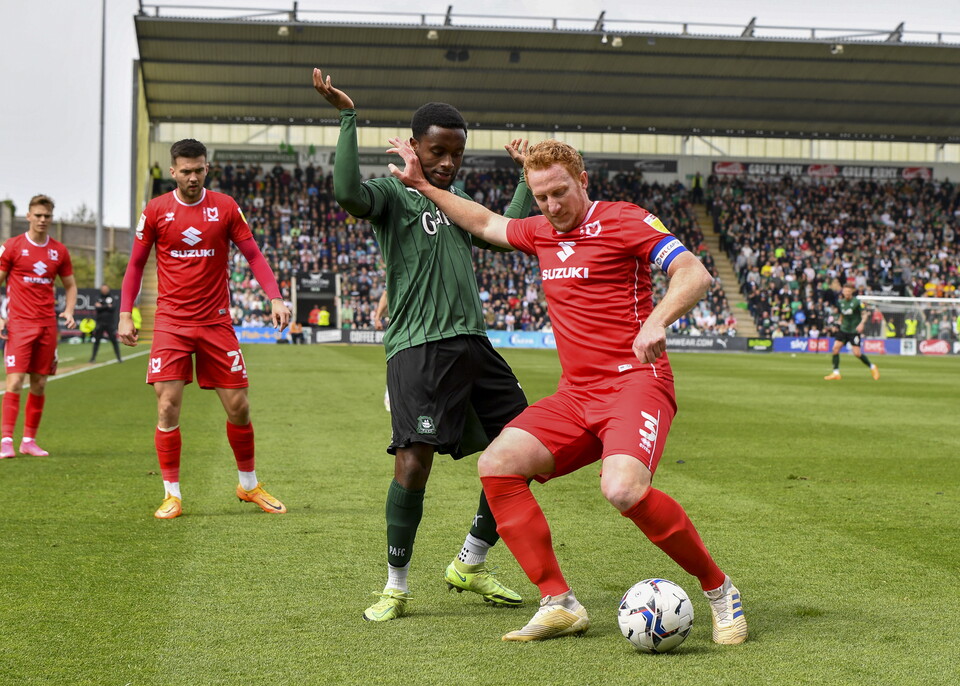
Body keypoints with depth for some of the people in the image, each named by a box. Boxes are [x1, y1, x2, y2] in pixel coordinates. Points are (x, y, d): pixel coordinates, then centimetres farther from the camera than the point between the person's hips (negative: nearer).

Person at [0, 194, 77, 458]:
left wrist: (68, 311, 2)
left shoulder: (59, 250, 10)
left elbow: (70, 286, 20)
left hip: (48, 325, 4)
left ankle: (29, 440, 13)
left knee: (39, 384, 5)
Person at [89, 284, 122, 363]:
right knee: (96, 341, 3)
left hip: (110, 323, -2)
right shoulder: (98, 299, 9)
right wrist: (107, 306, -9)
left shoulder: (113, 299, 5)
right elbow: (96, 308, -8)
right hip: (100, 323, 2)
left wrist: (102, 306, -7)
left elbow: (112, 308, -11)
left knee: (114, 341, -4)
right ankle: (93, 357, 12)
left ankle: (119, 358, 1)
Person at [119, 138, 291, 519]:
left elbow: (253, 255, 3)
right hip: (171, 323, -1)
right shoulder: (156, 210, 1)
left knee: (238, 406, 2)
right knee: (167, 407, -8)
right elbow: (136, 264, 9)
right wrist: (125, 313, 1)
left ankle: (249, 484, 22)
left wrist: (275, 297, -10)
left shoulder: (225, 207, 2)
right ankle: (172, 495, 4)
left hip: (216, 321, 1)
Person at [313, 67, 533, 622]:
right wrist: (348, 119, -22)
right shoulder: (393, 195, -1)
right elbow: (348, 193, -24)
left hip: (474, 343, 8)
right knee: (414, 462, -18)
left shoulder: (458, 201, 20)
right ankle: (396, 586, 1)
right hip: (419, 347, -7)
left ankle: (471, 565, 22)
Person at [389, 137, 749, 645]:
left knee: (622, 489, -32)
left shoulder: (622, 221, -4)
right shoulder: (540, 233, 16)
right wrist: (422, 185, 34)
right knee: (496, 464, -12)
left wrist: (656, 321, -31)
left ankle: (718, 588, -9)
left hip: (635, 380, -7)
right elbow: (485, 223, 35)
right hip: (575, 394, 7)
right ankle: (559, 604, -7)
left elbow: (695, 273, -13)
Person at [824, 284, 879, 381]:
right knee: (835, 347, -10)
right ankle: (836, 373, -5)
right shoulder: (841, 302, 5)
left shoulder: (857, 302, -11)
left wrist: (861, 323, -25)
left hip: (854, 330, -5)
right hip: (843, 329, 5)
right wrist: (839, 324, 11)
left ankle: (872, 367, 16)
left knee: (857, 353, -9)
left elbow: (865, 314, -10)